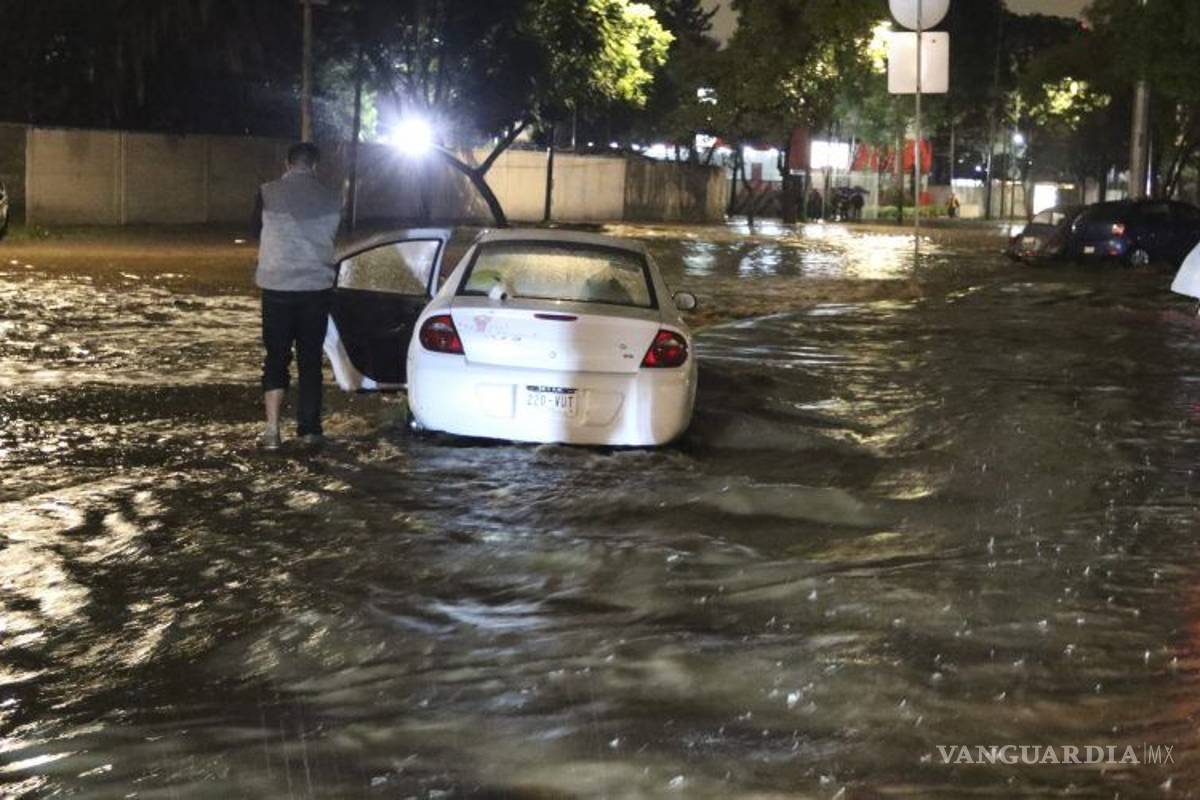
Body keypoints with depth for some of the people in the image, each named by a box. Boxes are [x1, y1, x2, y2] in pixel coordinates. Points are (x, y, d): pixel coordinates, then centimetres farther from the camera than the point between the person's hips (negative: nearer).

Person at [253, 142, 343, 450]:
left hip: (277, 286, -1)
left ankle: (272, 429, -3)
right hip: (317, 286, 1)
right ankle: (309, 428, 13)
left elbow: (257, 232, 9)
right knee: (310, 360, 10)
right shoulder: (331, 199, -1)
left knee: (276, 358, 6)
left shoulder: (268, 194, -5)